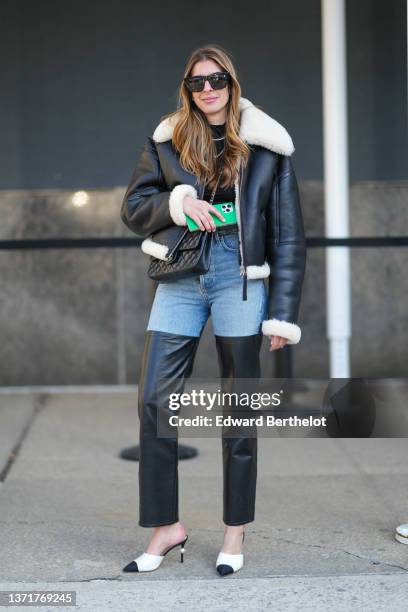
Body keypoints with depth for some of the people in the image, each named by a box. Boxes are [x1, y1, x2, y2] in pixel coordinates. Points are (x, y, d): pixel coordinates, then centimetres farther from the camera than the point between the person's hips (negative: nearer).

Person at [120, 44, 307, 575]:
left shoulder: (266, 147, 3)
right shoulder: (167, 141, 8)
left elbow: (288, 236, 2)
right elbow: (133, 207, 8)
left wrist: (283, 314, -3)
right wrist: (178, 202, -13)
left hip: (240, 279, -2)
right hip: (181, 281, 2)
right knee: (154, 402, -3)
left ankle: (236, 532, 16)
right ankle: (166, 526, 11)